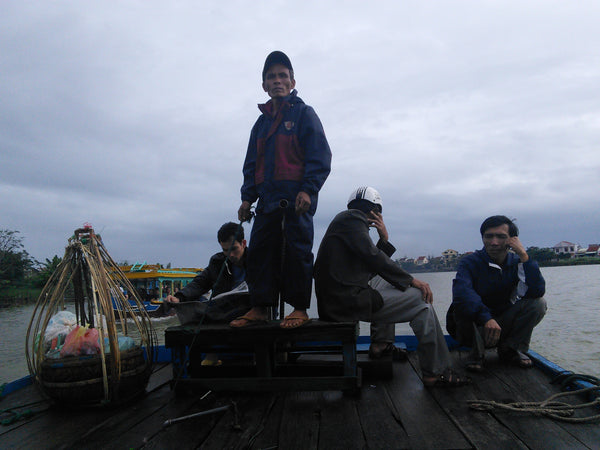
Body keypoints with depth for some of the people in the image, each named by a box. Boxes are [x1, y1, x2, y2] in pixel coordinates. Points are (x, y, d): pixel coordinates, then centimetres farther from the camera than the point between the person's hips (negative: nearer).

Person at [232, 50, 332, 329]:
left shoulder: (304, 114, 4)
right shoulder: (261, 122, 21)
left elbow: (320, 156, -5)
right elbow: (251, 164, 21)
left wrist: (308, 190, -16)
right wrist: (247, 197, 10)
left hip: (297, 198, -6)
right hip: (268, 198, 6)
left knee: (297, 251, -3)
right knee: (260, 251, 3)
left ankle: (299, 308, 5)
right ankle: (260, 307, 11)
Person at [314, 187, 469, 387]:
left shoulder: (345, 219, 26)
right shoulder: (352, 217, -4)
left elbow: (372, 264, 22)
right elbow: (372, 256, -17)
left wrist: (384, 240, 10)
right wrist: (411, 280, -12)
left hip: (336, 297, 10)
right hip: (346, 301, -10)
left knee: (385, 281, 32)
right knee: (421, 299, -6)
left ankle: (380, 344, 28)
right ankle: (436, 372, -4)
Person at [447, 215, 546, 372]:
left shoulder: (517, 262, -3)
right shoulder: (470, 262, -15)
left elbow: (537, 291, -22)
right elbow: (461, 292, -36)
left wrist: (524, 255, -26)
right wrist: (486, 318, -50)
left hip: (502, 326, 3)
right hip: (474, 326, -3)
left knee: (538, 303, -16)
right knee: (462, 306, -34)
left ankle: (510, 350, 0)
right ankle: (476, 353, -10)